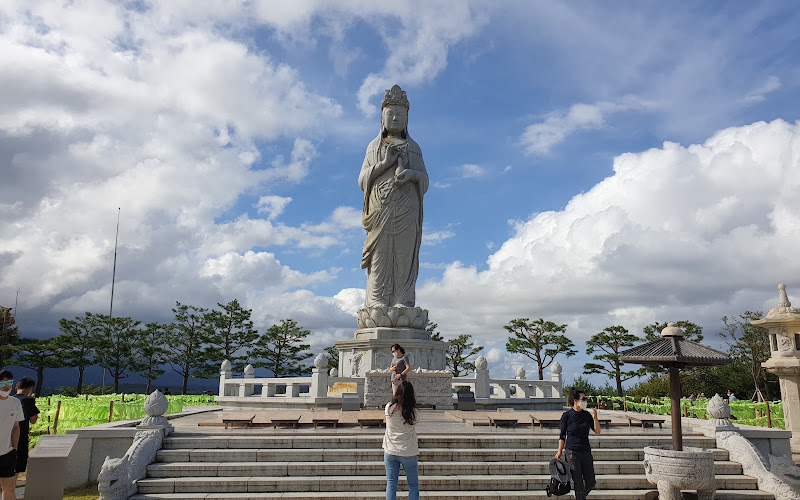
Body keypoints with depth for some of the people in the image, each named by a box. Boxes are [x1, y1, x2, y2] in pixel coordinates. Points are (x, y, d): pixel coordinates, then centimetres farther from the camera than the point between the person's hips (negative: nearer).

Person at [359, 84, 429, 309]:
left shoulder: (414, 148, 20)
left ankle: (403, 302, -7)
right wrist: (384, 164, -5)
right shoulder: (373, 146, 20)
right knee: (380, 255, -7)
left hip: (406, 209, 0)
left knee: (404, 255, -7)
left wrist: (412, 173, -8)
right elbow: (362, 180, 11)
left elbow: (424, 181, 15)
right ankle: (377, 302, -7)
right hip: (380, 209, 0)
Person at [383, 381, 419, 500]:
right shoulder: (413, 412, -13)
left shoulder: (389, 408, -9)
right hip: (408, 453, -1)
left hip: (390, 451, 1)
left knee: (391, 485, 9)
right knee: (413, 485, 14)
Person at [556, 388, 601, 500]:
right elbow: (562, 435, 0)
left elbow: (597, 431, 3)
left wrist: (595, 418, -12)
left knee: (590, 481, 8)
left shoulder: (586, 415, 4)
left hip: (586, 452, 4)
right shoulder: (567, 415, -6)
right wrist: (560, 451, -3)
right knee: (578, 482, -1)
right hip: (572, 453, -4)